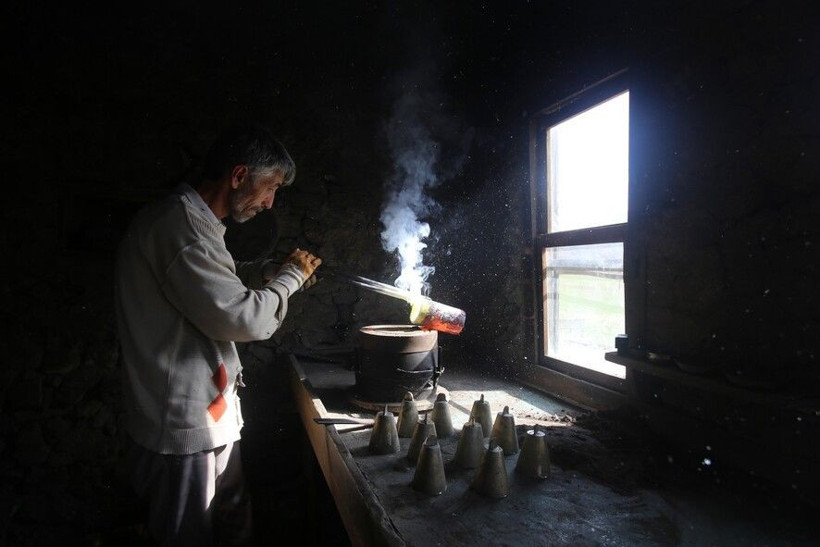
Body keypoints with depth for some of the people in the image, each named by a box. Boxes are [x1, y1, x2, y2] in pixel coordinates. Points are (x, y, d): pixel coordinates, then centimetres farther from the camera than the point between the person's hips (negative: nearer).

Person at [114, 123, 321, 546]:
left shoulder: (195, 222, 11)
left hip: (213, 418, 10)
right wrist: (291, 276, -9)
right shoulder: (175, 222, -23)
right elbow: (242, 317, -27)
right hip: (184, 431, -10)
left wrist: (275, 270, 9)